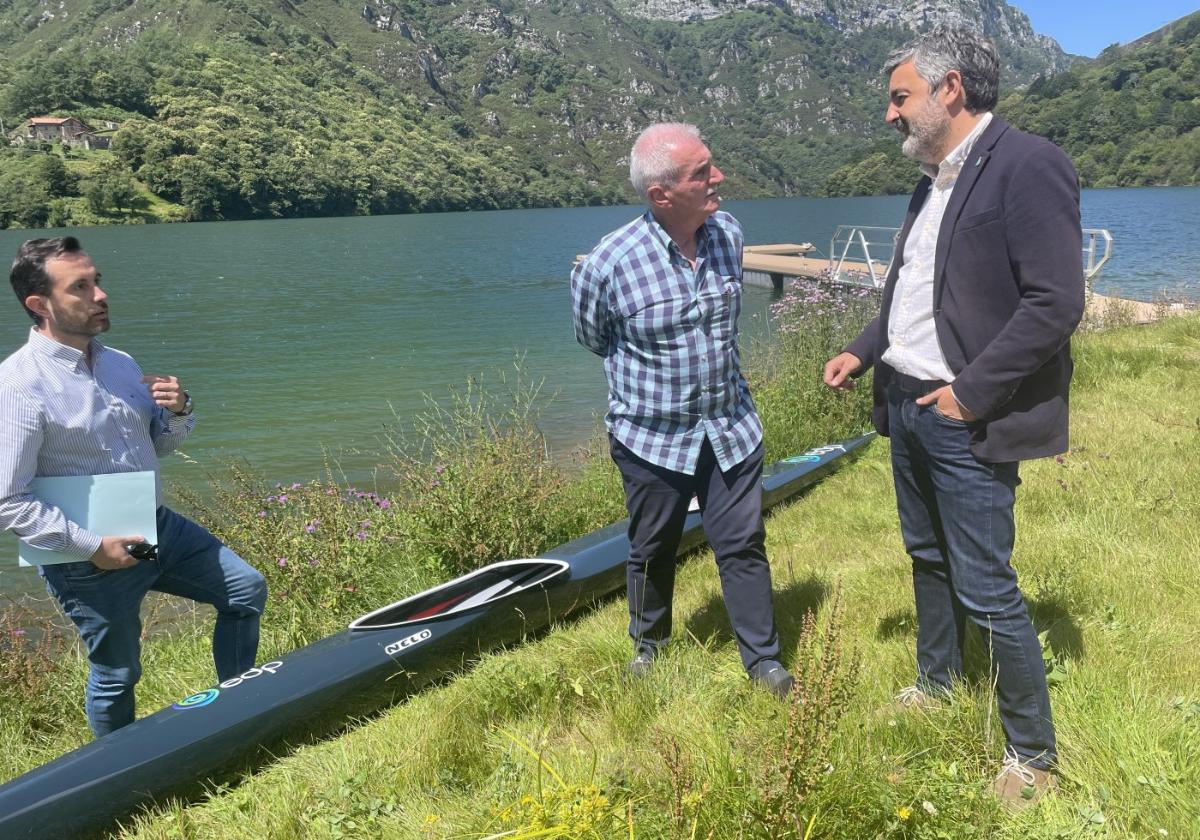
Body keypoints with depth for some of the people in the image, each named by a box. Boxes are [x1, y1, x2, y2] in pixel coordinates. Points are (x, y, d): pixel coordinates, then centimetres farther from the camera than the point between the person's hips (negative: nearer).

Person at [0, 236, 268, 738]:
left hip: (158, 527, 7)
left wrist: (179, 413, -8)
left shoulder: (119, 364, 4)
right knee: (116, 678, 10)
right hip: (89, 561, -6)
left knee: (246, 590, 8)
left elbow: (157, 445, 15)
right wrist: (92, 546, -22)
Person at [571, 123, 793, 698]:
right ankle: (648, 643, 39)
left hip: (731, 428, 3)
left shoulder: (729, 234, -5)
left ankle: (763, 659, 24)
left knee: (743, 544, 7)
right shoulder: (610, 263, -20)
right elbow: (593, 338, 1)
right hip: (652, 436, -2)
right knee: (652, 549, 15)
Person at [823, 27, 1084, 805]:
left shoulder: (1028, 166, -15)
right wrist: (865, 351, 9)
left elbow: (1056, 303, -21)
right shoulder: (934, 179, 12)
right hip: (907, 404, 9)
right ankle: (937, 684, 42)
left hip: (966, 420, -9)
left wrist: (971, 392, -20)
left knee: (985, 587, -2)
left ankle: (1034, 755, 15)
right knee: (929, 556, 21)